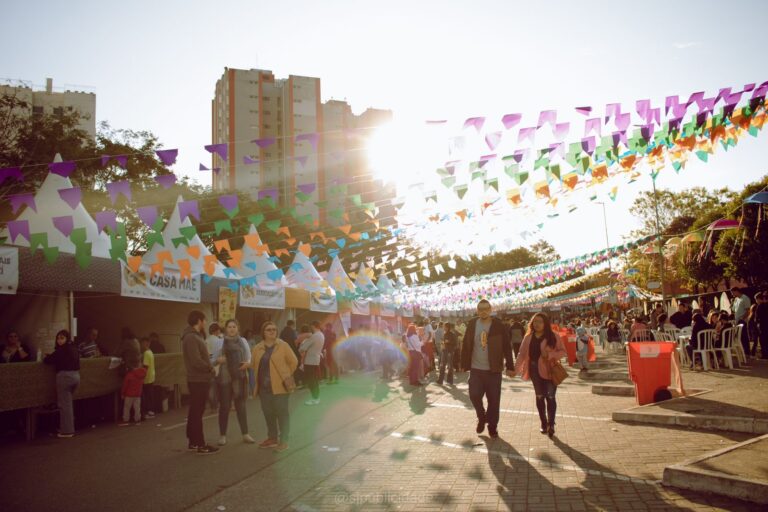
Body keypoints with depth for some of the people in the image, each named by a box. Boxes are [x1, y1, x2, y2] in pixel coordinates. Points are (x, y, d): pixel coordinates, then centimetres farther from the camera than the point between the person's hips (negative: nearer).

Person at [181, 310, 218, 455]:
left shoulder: (195, 336, 15)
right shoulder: (191, 337, -18)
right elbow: (196, 361, -26)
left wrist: (210, 366, 1)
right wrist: (210, 368, -12)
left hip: (200, 380, 10)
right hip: (198, 380, -10)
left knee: (195, 412, 15)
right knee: (197, 412, -4)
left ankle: (193, 442, 23)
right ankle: (201, 445, 0)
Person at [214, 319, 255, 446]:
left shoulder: (242, 341, 7)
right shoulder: (220, 341, 0)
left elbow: (249, 358, 9)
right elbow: (213, 358, 1)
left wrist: (248, 363, -12)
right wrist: (218, 360, -20)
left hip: (240, 377, 2)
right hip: (224, 377, -2)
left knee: (241, 405, 9)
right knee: (224, 406, 3)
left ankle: (245, 434, 15)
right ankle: (222, 435, 15)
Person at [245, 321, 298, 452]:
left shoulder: (283, 345, -4)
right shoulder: (258, 348, 8)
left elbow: (294, 362, -2)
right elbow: (254, 364, 14)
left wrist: (286, 376, 0)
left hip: (279, 386, -5)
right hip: (264, 386, 5)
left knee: (281, 413, -1)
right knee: (268, 413, 12)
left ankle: (283, 440, 6)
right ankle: (272, 438, 25)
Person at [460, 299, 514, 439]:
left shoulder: (498, 326, -6)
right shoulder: (472, 324, 1)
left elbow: (507, 347, -4)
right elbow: (466, 345, 5)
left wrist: (510, 367, -7)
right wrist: (464, 364, 3)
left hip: (494, 370, -1)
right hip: (476, 369, 2)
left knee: (494, 400, 3)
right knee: (474, 395, -6)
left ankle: (492, 427, 21)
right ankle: (481, 418, 23)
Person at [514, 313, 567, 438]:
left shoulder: (553, 336, -5)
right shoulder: (529, 337, 5)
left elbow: (563, 351, -4)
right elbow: (522, 353, 5)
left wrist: (550, 355, -22)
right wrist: (516, 368, -6)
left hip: (550, 370, -3)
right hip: (535, 370, 4)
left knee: (550, 397, -5)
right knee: (539, 397, 10)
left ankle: (551, 424, 0)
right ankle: (544, 423, 21)